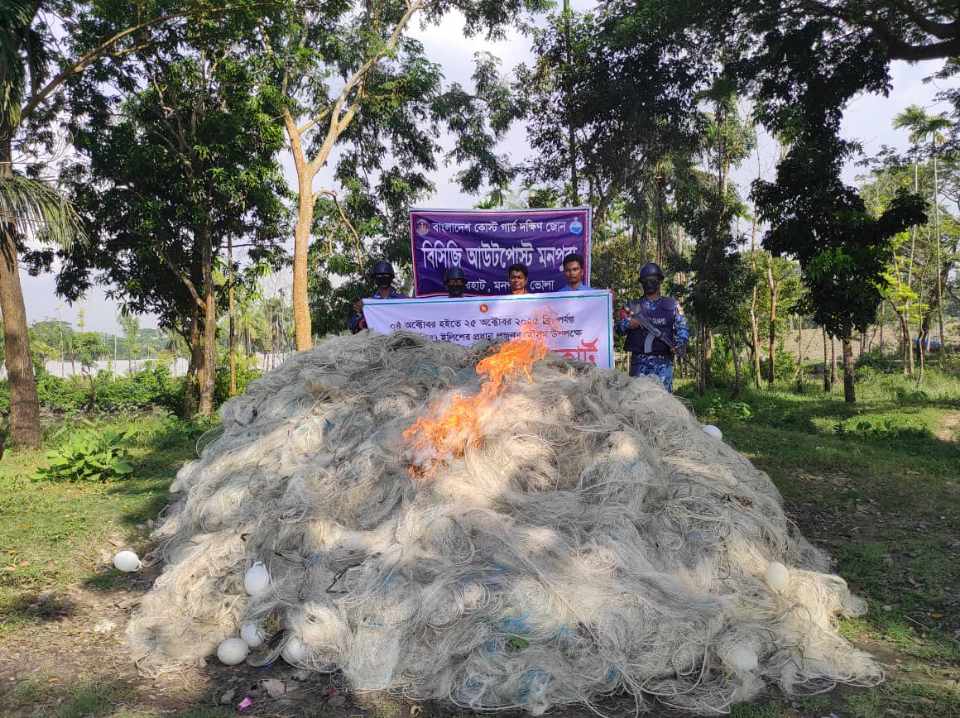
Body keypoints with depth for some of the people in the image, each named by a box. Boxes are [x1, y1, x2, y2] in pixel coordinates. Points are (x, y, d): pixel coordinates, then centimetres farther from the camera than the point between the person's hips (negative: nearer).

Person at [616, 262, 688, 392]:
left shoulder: (672, 305, 12)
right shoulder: (634, 306, 15)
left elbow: (682, 328, 5)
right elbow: (619, 328, 9)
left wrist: (680, 344, -15)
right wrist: (628, 324, -14)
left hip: (663, 362, -1)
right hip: (639, 361, 1)